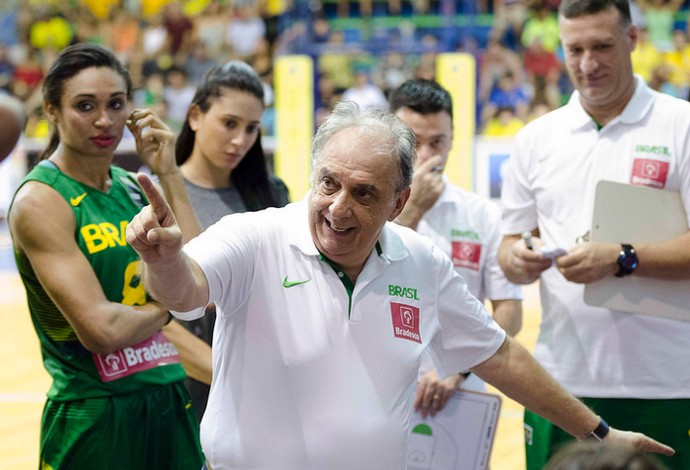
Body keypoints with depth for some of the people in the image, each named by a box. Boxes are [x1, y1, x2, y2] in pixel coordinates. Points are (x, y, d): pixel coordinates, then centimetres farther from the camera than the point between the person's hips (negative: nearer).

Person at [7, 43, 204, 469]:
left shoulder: (131, 187, 9)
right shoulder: (40, 201, -12)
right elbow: (101, 329, -22)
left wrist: (168, 174, -1)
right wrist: (162, 308, -3)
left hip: (168, 401, 7)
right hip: (95, 416, -7)